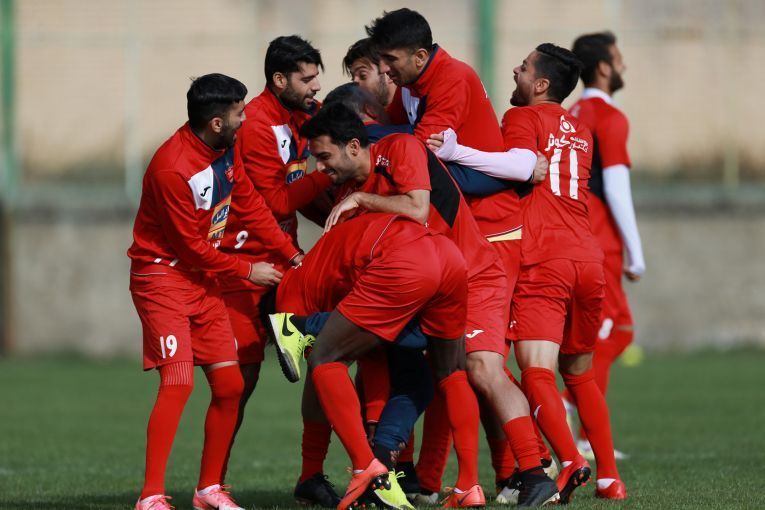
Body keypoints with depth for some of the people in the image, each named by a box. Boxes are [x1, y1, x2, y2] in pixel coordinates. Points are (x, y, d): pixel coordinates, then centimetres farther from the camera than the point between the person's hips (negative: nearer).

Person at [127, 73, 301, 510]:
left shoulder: (227, 148, 0)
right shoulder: (172, 168, -25)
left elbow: (250, 205, 10)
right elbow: (192, 246, -18)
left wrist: (291, 254, 5)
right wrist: (247, 271, -8)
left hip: (202, 276, 8)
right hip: (162, 274, -8)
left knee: (230, 384, 4)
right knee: (179, 382, -19)